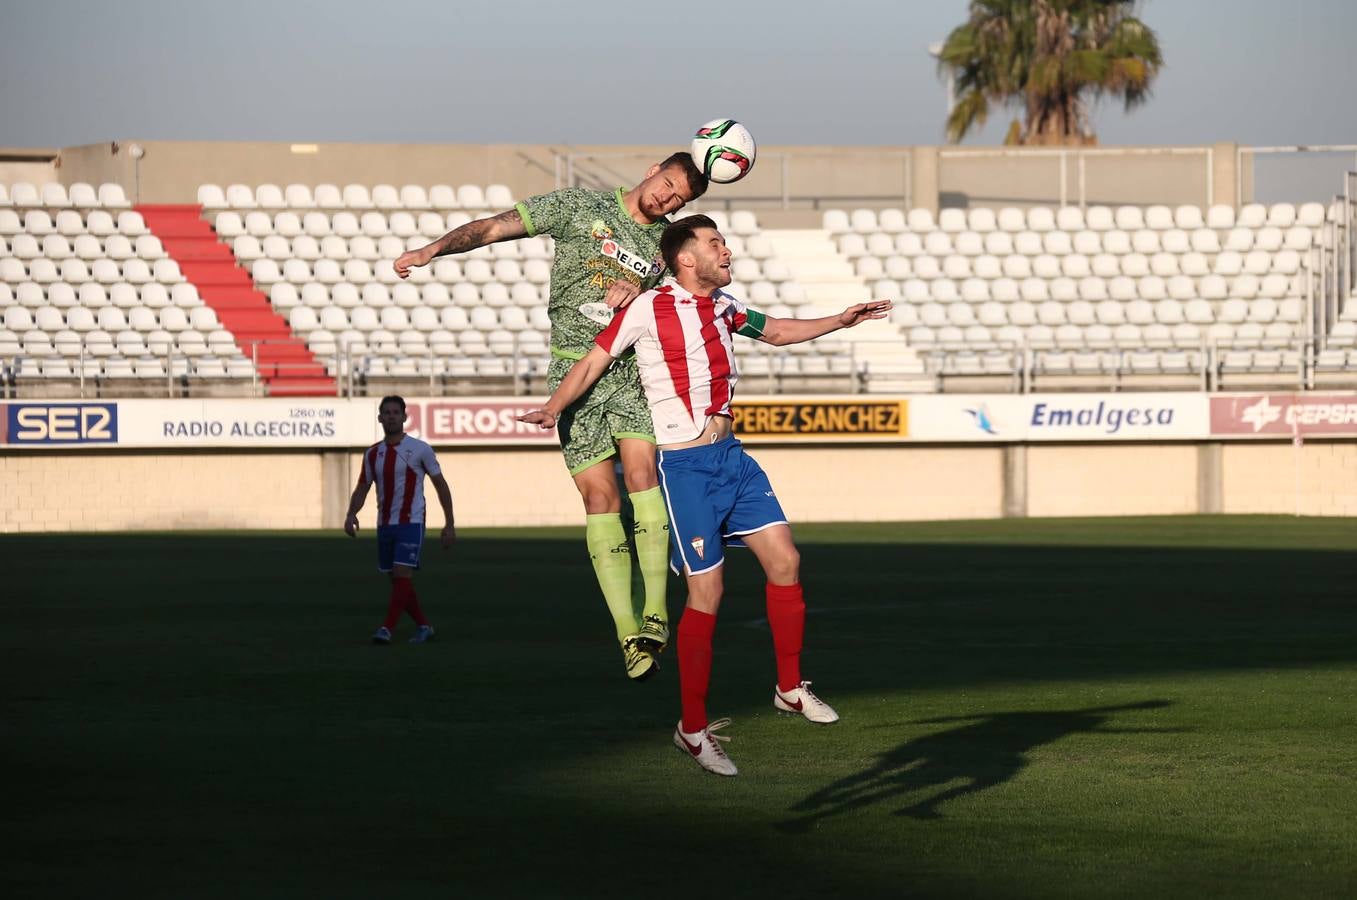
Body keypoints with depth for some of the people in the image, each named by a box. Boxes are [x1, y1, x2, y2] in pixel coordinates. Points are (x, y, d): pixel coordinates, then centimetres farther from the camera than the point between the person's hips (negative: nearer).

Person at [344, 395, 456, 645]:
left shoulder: (420, 449, -5)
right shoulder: (372, 454, 8)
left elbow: (441, 485, 1)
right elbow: (362, 489, 10)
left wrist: (449, 524, -2)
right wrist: (351, 514, -11)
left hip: (411, 523, -5)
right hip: (384, 525, 5)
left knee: (402, 575, -17)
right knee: (398, 580, 10)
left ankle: (387, 629, -19)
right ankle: (424, 626, 23)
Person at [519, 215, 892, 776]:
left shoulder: (723, 306, 10)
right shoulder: (648, 310, -10)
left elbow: (775, 331, 28)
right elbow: (593, 362, -6)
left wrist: (839, 321, 22)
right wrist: (553, 409, -19)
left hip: (731, 456, 7)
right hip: (685, 467, -7)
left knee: (784, 560, 0)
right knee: (706, 593, -6)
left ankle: (790, 689, 17)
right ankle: (693, 729, 5)